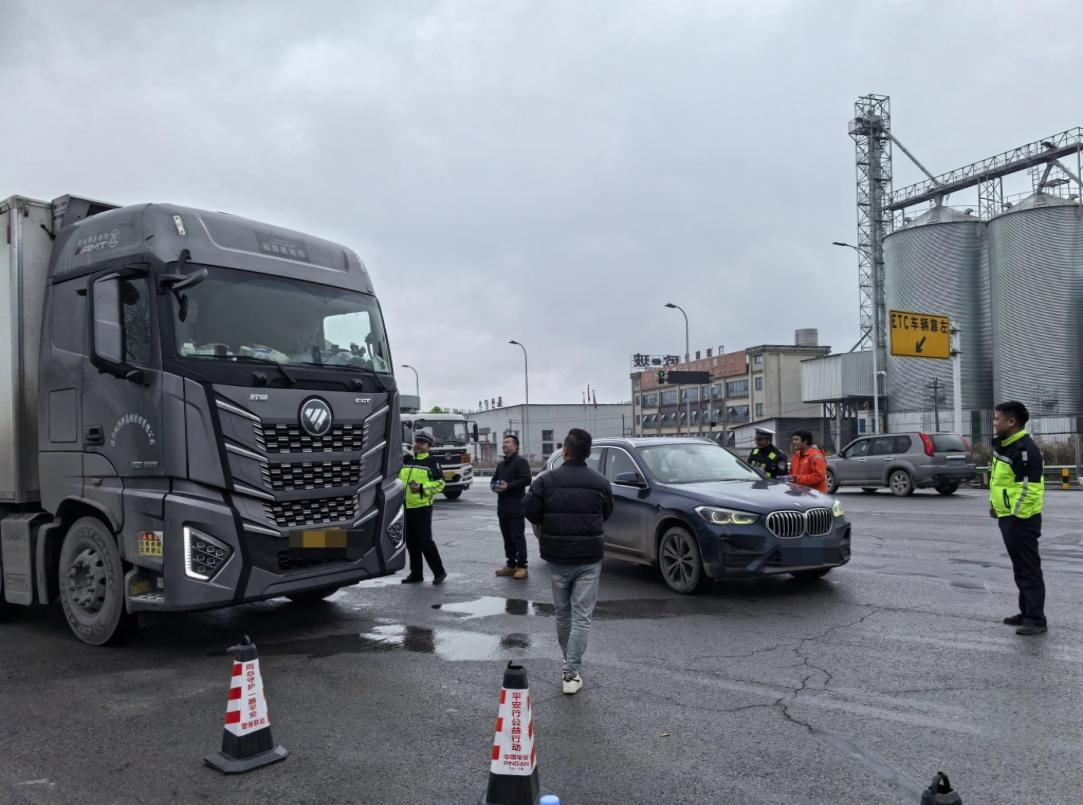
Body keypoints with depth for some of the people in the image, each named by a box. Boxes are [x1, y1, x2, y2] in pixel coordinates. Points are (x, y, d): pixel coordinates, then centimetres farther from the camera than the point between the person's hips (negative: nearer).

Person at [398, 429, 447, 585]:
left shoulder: (431, 462, -5)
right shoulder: (406, 459, 12)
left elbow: (440, 484, -8)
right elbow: (399, 479, 24)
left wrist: (422, 487, -18)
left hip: (422, 507, -6)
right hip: (406, 507, 6)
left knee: (425, 541, -7)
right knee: (411, 542, 11)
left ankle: (439, 572, 6)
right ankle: (416, 574, 21)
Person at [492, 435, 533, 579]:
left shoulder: (521, 462, -6)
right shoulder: (501, 464, 23)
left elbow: (526, 480, -16)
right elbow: (494, 479, 29)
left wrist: (508, 486, -19)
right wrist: (495, 486, 5)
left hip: (516, 507, -9)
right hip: (503, 507, 9)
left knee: (518, 537, -7)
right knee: (507, 538, 12)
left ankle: (522, 566, -3)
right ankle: (511, 565, 19)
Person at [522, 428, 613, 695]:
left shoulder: (546, 480, -9)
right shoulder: (600, 483, -4)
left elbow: (529, 511, -11)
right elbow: (606, 514, 7)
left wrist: (549, 523, 8)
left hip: (557, 557, 1)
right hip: (589, 559, 0)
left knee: (562, 613, 17)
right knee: (582, 616, 2)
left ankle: (569, 665, 31)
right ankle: (572, 673, -5)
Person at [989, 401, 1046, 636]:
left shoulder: (1025, 449, -21)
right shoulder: (1001, 444, 10)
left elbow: (1029, 488, -24)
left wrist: (1017, 516, -20)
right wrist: (993, 503, 19)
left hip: (1021, 519, -10)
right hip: (1006, 516, 10)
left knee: (1029, 569, -4)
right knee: (1019, 568, 17)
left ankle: (1036, 620, 2)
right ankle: (1027, 612, 27)